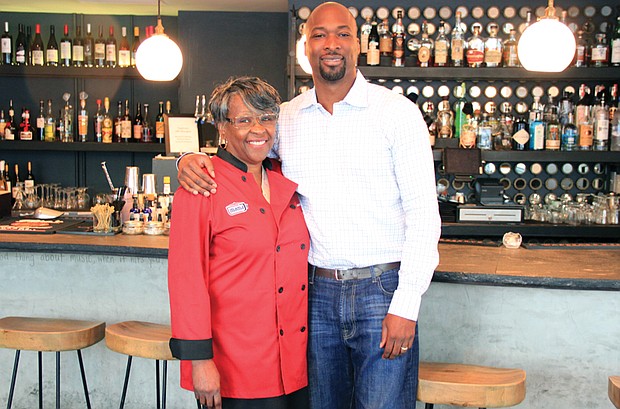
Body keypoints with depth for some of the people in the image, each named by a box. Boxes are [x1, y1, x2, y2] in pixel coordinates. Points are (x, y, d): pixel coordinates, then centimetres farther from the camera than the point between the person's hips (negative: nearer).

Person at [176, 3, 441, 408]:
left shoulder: (397, 112, -4)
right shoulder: (285, 117, 8)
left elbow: (423, 212, -6)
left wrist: (406, 304, -12)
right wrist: (193, 160, -4)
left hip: (382, 289, -3)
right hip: (317, 291, 4)